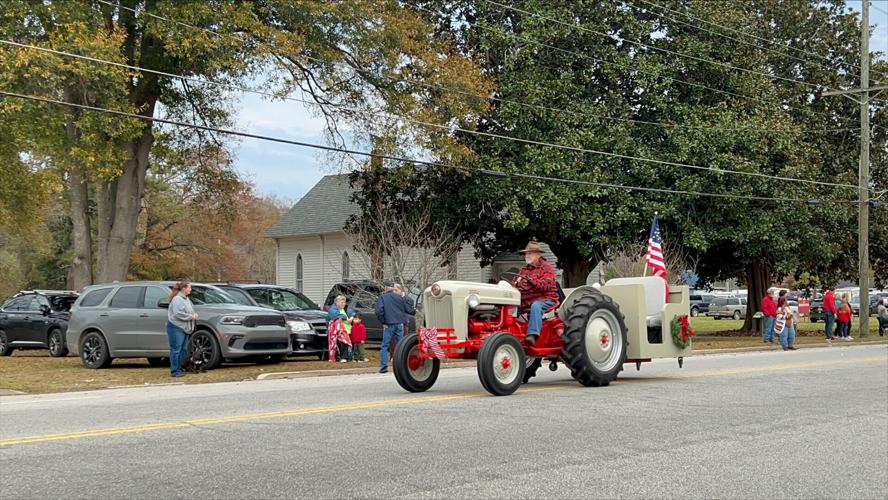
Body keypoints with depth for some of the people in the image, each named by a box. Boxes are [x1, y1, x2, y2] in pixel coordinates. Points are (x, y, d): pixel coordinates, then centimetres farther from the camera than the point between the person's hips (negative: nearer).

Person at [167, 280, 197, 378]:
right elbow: (178, 314, -23)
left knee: (183, 350, 12)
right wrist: (191, 317, -15)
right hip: (176, 327, -10)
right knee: (176, 349, -7)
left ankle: (180, 368, 21)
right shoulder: (177, 299, -13)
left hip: (184, 328, 10)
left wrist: (194, 315, 7)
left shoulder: (186, 299, 16)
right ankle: (174, 371, -4)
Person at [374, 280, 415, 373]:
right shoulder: (400, 297, 5)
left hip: (389, 324, -3)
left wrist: (383, 322, -4)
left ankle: (384, 366, -7)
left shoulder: (382, 297, -3)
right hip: (400, 324, 3)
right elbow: (408, 309, 9)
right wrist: (414, 311, 31)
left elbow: (379, 310, -15)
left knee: (384, 346, 2)